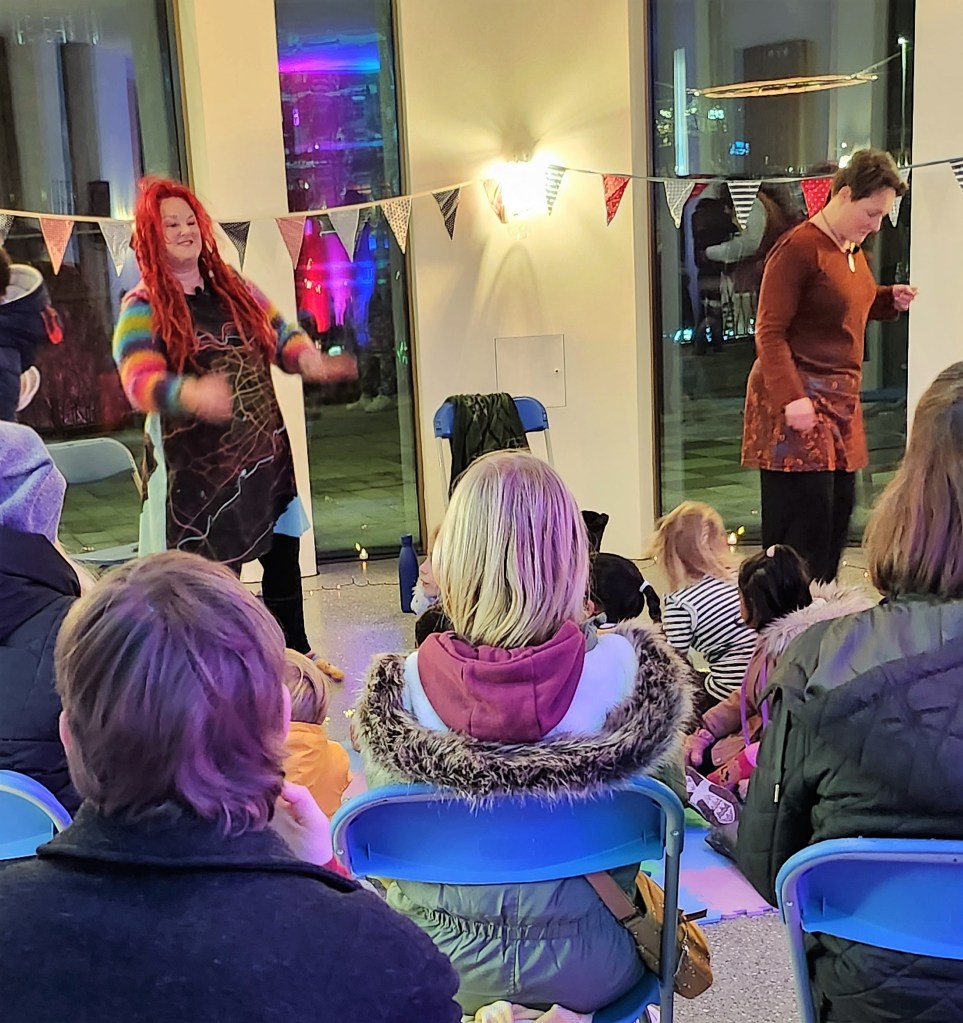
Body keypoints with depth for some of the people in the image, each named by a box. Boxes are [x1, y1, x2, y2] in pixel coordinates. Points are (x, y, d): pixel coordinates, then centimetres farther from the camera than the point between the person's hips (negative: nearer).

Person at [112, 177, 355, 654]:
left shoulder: (234, 288, 10)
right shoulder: (142, 308, -7)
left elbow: (281, 335, 12)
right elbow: (140, 380, -20)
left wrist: (308, 359, -12)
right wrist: (191, 393, -41)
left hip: (265, 451, 6)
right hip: (196, 464, -5)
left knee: (282, 556, 14)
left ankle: (298, 654, 32)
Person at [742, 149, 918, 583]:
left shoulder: (854, 249, 15)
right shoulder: (798, 248, -12)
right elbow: (770, 333, -16)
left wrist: (890, 300, 9)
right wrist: (791, 397, -25)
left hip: (841, 400, 9)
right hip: (798, 403, -9)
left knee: (840, 510, 9)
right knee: (806, 516, -9)